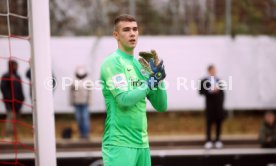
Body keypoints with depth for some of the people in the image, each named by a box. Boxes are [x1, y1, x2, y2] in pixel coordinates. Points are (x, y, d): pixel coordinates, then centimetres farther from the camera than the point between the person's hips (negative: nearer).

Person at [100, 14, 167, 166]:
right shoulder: (112, 62, -6)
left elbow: (161, 106, 13)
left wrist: (159, 78, 0)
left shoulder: (141, 65, 15)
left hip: (142, 143, 7)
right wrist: (151, 81, -12)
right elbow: (124, 100, -18)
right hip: (120, 144, -7)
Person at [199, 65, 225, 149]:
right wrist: (210, 91, -17)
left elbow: (222, 93, 10)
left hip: (219, 105, 3)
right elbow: (201, 91, -8)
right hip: (210, 105, -3)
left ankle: (218, 140, 11)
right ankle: (208, 141, 3)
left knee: (219, 123, 4)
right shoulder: (204, 81, -1)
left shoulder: (219, 81, 9)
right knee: (209, 123, -2)